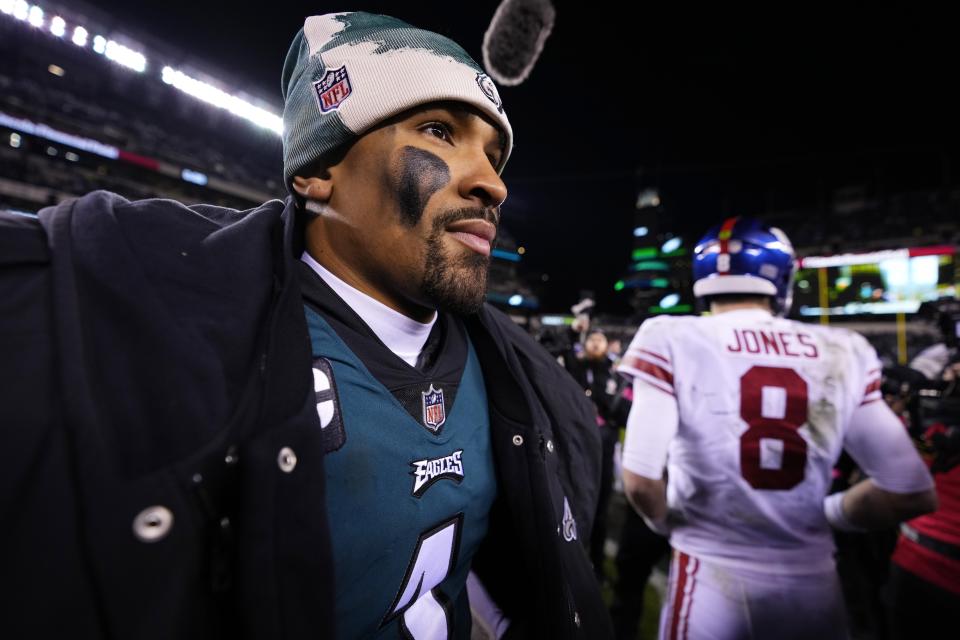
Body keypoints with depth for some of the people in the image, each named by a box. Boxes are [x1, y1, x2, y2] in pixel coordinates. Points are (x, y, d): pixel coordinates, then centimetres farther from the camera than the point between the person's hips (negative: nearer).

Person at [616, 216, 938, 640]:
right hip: (812, 583, 3)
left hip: (713, 577, -2)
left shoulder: (673, 341, -13)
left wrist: (667, 522, 2)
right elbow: (911, 492, -3)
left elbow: (641, 481, -20)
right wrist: (823, 514, 13)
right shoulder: (842, 353, -3)